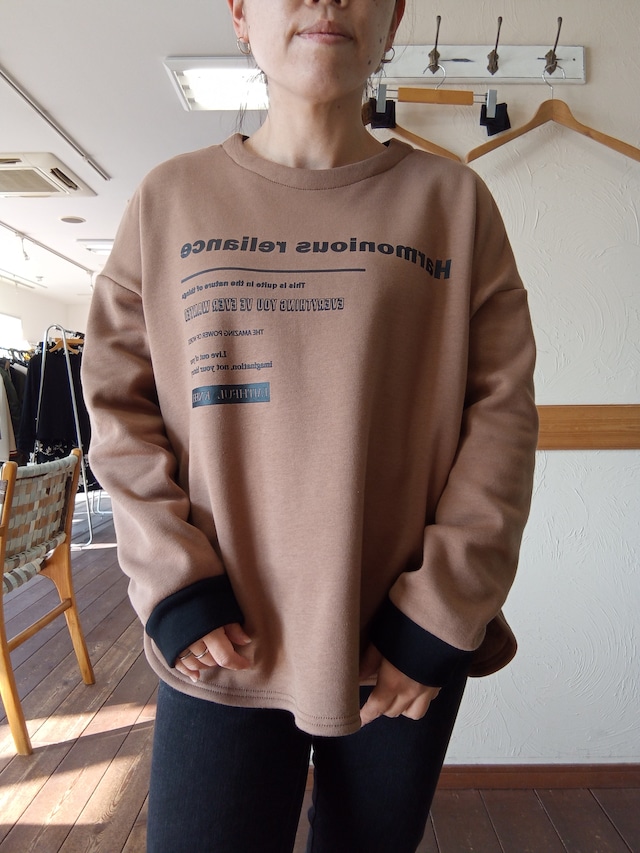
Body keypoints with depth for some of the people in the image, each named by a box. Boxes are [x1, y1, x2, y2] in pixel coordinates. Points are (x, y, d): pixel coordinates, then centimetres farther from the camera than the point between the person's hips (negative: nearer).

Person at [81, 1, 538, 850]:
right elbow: (118, 404, 1)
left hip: (407, 649, 1)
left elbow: (502, 411, -3)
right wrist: (177, 589, -8)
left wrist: (442, 615, -8)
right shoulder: (169, 200, 3)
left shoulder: (452, 200, 2)